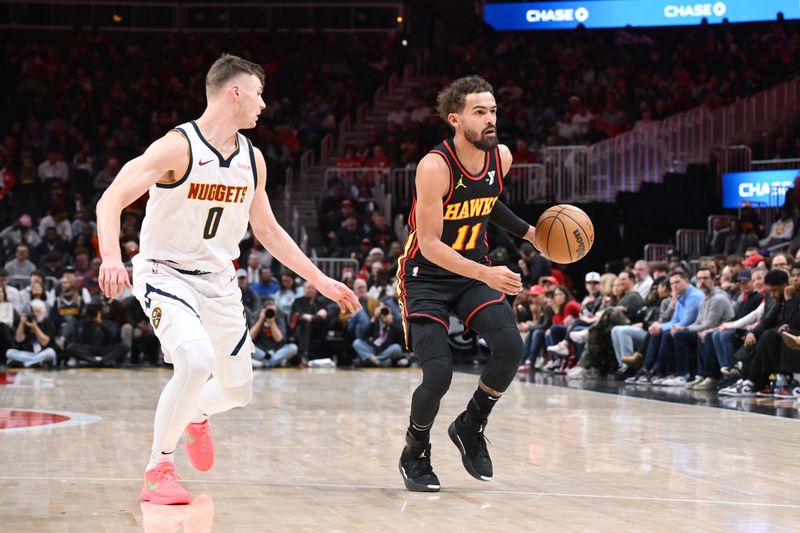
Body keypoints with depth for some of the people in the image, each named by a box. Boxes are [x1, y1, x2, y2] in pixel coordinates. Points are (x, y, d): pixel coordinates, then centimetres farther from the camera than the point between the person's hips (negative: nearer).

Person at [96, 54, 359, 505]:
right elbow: (111, 201, -25)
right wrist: (112, 258, -43)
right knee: (196, 361, -31)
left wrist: (321, 280, 13)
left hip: (218, 279, 7)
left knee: (238, 391, 11)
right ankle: (158, 467, -13)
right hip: (165, 272, -6)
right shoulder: (178, 147, -19)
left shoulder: (252, 159, 2)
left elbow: (268, 230, 14)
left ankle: (196, 416, 48)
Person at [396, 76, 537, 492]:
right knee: (438, 374, -19)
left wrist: (528, 232, 11)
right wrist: (486, 274, -36)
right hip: (426, 275, -5)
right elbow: (430, 245, -27)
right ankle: (415, 454, 11)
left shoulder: (501, 158, -4)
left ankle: (470, 427, 8)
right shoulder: (435, 167, -24)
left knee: (511, 349, -18)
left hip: (476, 271, 5)